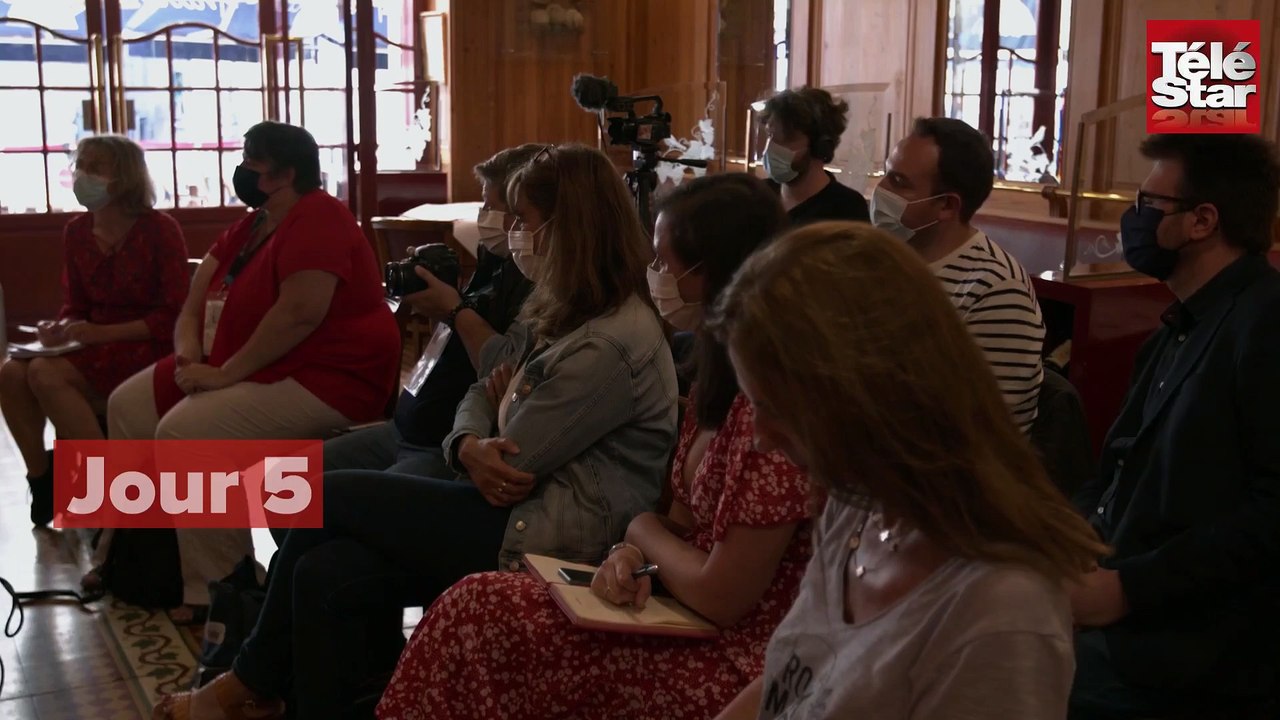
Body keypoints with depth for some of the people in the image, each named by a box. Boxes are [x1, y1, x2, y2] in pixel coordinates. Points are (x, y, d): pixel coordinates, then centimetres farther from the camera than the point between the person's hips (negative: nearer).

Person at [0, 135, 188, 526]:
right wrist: (61, 328, -9)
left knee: (47, 375, -29)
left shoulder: (160, 229, -12)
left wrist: (102, 333, -22)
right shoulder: (76, 231, 7)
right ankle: (41, 479, -4)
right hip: (94, 345, 6)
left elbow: (173, 315, -14)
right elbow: (75, 305, 16)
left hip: (149, 346, -6)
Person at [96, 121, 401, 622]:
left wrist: (226, 374, -24)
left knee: (185, 431, -27)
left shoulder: (317, 218, -17)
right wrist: (188, 350, -9)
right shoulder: (249, 227, 14)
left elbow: (300, 313, -28)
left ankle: (216, 590, -16)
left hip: (322, 380, -11)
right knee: (128, 406, 6)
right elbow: (199, 294, 12)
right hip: (243, 369, 11)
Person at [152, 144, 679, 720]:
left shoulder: (605, 346, -20)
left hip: (544, 538, -9)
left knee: (330, 497, -4)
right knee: (326, 574, -10)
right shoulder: (562, 312, 13)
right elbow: (481, 396, 12)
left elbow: (512, 468, -18)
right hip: (515, 509, 9)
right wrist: (469, 447, -13)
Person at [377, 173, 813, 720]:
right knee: (480, 607, -5)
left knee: (478, 613, -12)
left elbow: (722, 597, -22)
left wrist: (644, 531, -4)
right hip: (686, 617, 8)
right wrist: (633, 553, -8)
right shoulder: (721, 374, 6)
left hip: (732, 661, -8)